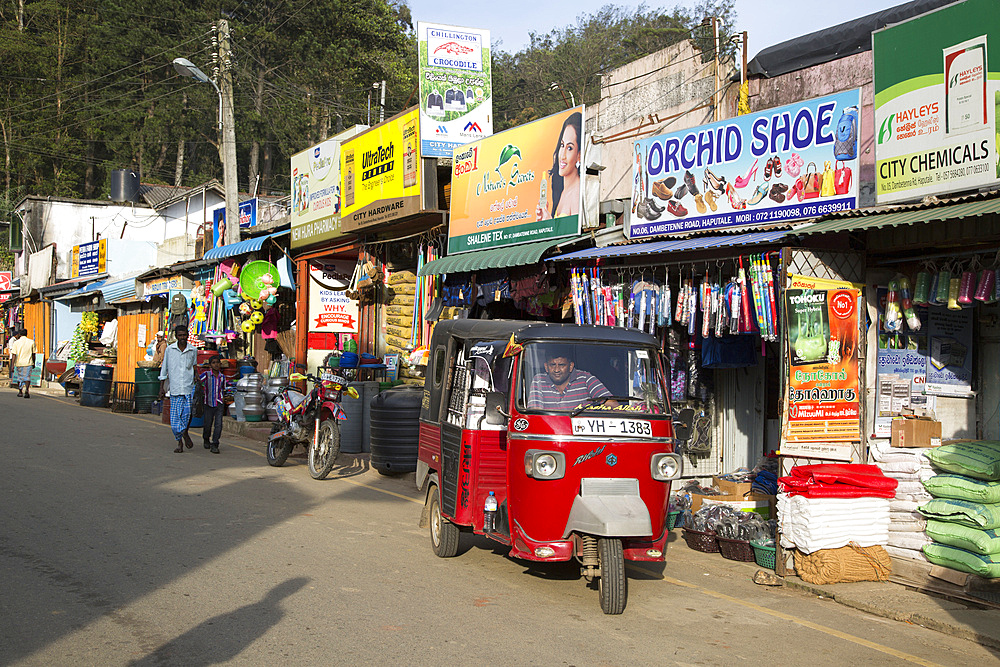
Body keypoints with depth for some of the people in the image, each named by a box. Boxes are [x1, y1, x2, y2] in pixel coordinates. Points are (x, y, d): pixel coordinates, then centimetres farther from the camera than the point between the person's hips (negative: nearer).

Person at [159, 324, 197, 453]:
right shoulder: (170, 349, 4)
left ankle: (185, 433, 11)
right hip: (175, 388, 0)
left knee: (187, 412, -17)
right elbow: (164, 368, 9)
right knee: (175, 417, 0)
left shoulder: (193, 351, 6)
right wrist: (161, 388, 8)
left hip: (189, 387, 0)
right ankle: (180, 443, 13)